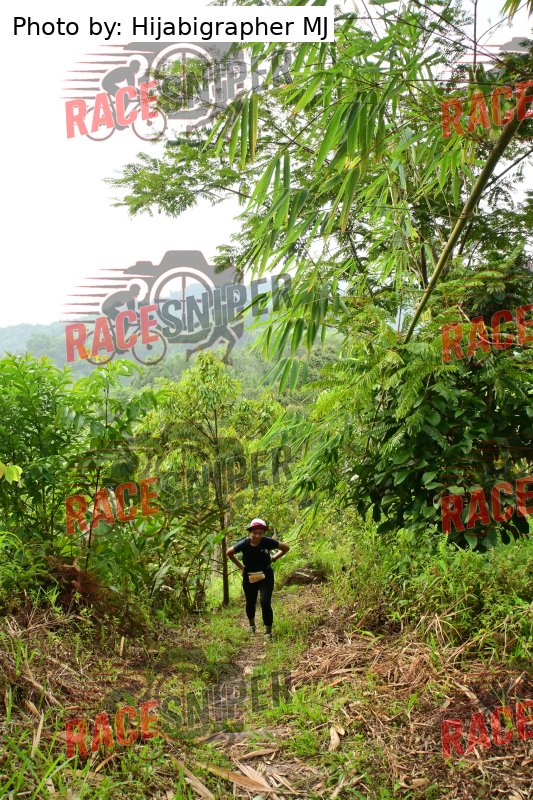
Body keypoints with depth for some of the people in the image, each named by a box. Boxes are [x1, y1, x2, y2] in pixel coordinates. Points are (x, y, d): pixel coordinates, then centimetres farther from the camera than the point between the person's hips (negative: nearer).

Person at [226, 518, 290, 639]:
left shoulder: (268, 542, -21)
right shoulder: (244, 544, -20)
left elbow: (285, 548, -5)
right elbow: (229, 553, 0)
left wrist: (273, 559, -5)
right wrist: (240, 566, 1)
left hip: (266, 577, -2)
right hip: (249, 577, 2)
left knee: (265, 603, -14)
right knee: (250, 603, 17)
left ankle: (268, 631, 0)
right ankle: (252, 624, 46)